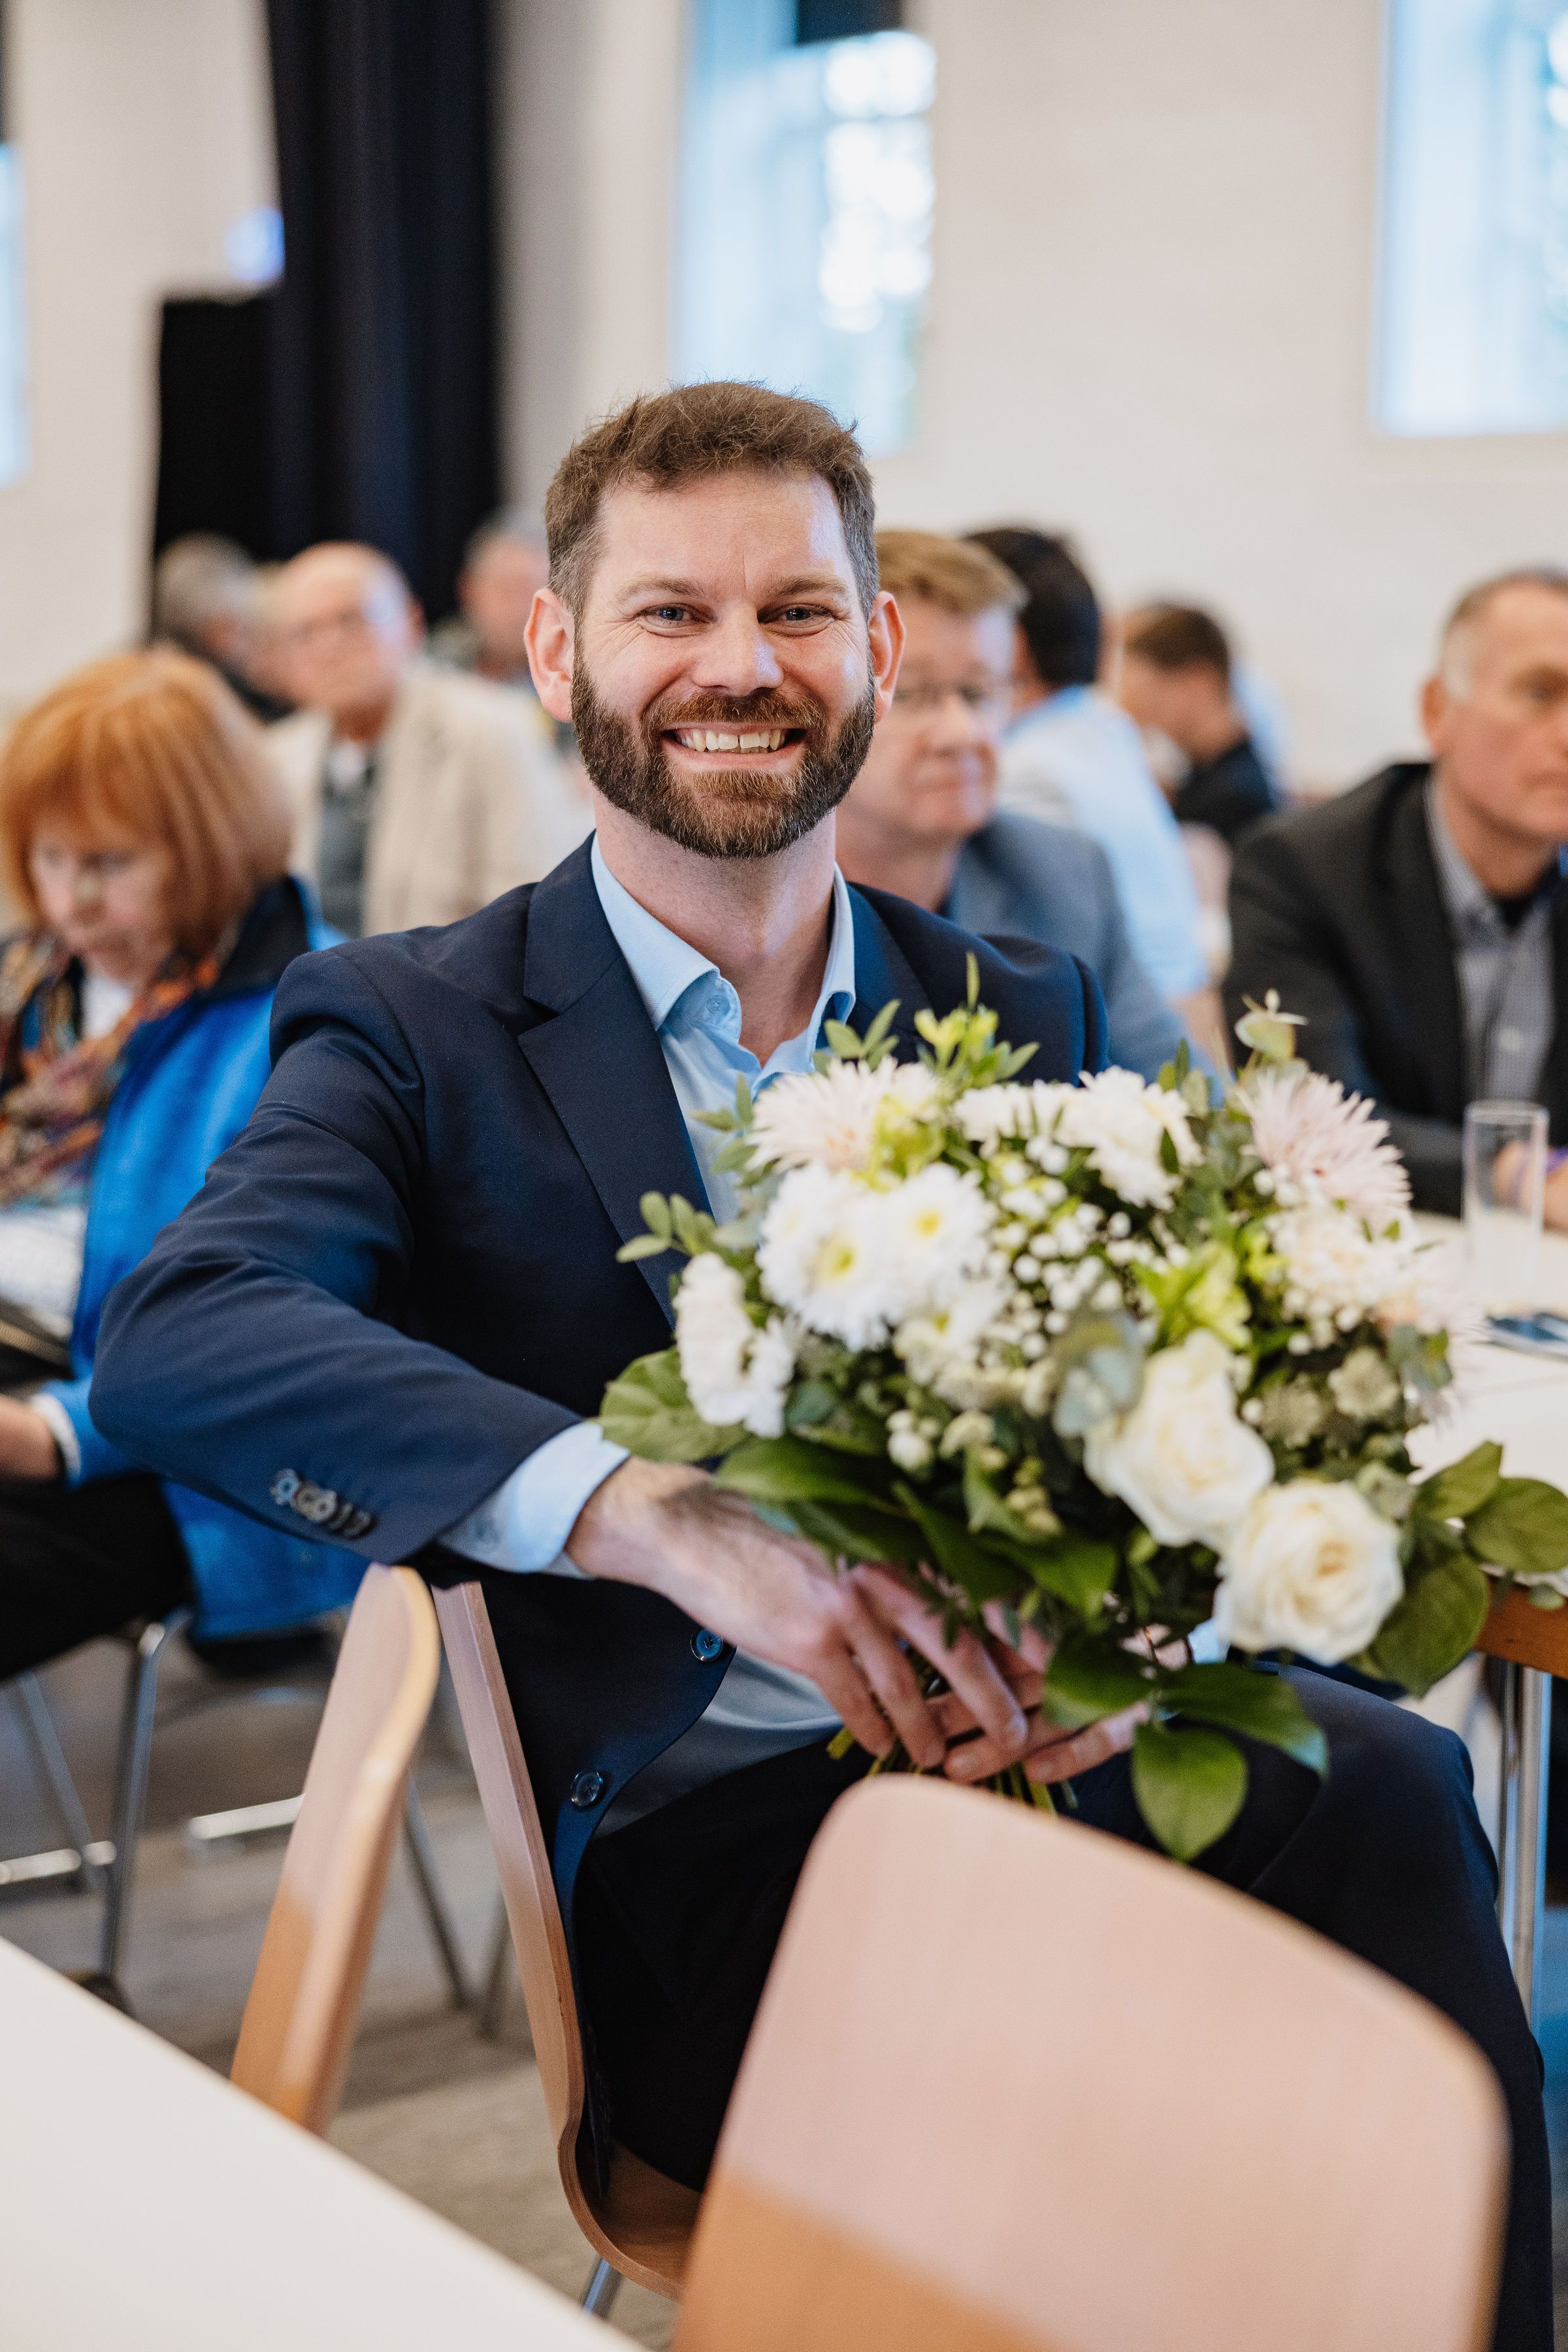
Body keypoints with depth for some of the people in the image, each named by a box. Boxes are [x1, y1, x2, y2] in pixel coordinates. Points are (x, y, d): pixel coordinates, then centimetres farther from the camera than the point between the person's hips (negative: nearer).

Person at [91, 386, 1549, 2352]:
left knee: (1382, 1784, -27)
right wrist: (675, 1518, -32)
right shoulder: (412, 1032, 2)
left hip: (1024, 1763, 4)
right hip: (683, 1837, -4)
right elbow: (177, 1343, -17)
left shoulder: (1026, 1018, 16)